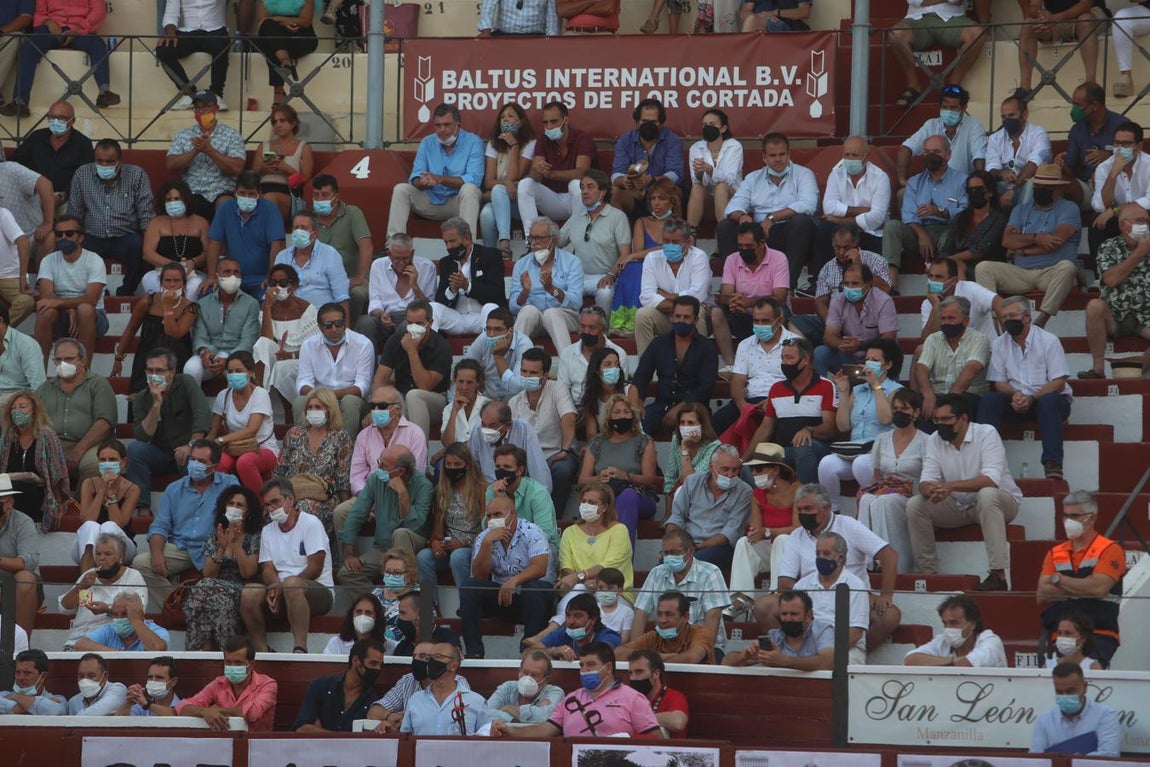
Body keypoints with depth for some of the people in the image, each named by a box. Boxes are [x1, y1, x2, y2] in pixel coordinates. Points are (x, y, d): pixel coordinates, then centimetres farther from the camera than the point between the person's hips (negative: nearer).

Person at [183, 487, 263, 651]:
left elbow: (247, 573, -4)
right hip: (215, 587, 3)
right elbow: (207, 575, 7)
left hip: (240, 590, -3)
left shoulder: (255, 537, 9)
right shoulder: (214, 538, 19)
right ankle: (203, 651, -34)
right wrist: (222, 548, -4)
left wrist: (237, 543, -8)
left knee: (207, 590, -35)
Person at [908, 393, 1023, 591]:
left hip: (1000, 502, -5)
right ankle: (928, 573, -6)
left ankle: (998, 575, -40)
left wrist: (950, 486, -40)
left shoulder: (986, 434, -17)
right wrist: (932, 490, -35)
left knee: (986, 494, -39)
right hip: (959, 506, 5)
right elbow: (926, 482, -8)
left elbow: (992, 480, -30)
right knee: (914, 505, -15)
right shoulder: (934, 441, -1)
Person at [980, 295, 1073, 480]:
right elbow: (999, 383, 6)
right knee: (989, 400, -25)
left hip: (1046, 397, -3)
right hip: (1016, 401, 3)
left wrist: (1032, 398, -24)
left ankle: (1052, 463, -47)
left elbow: (1059, 382, -10)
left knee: (1048, 401, -38)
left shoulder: (1049, 341, -5)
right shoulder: (999, 345, 7)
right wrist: (1015, 394, -17)